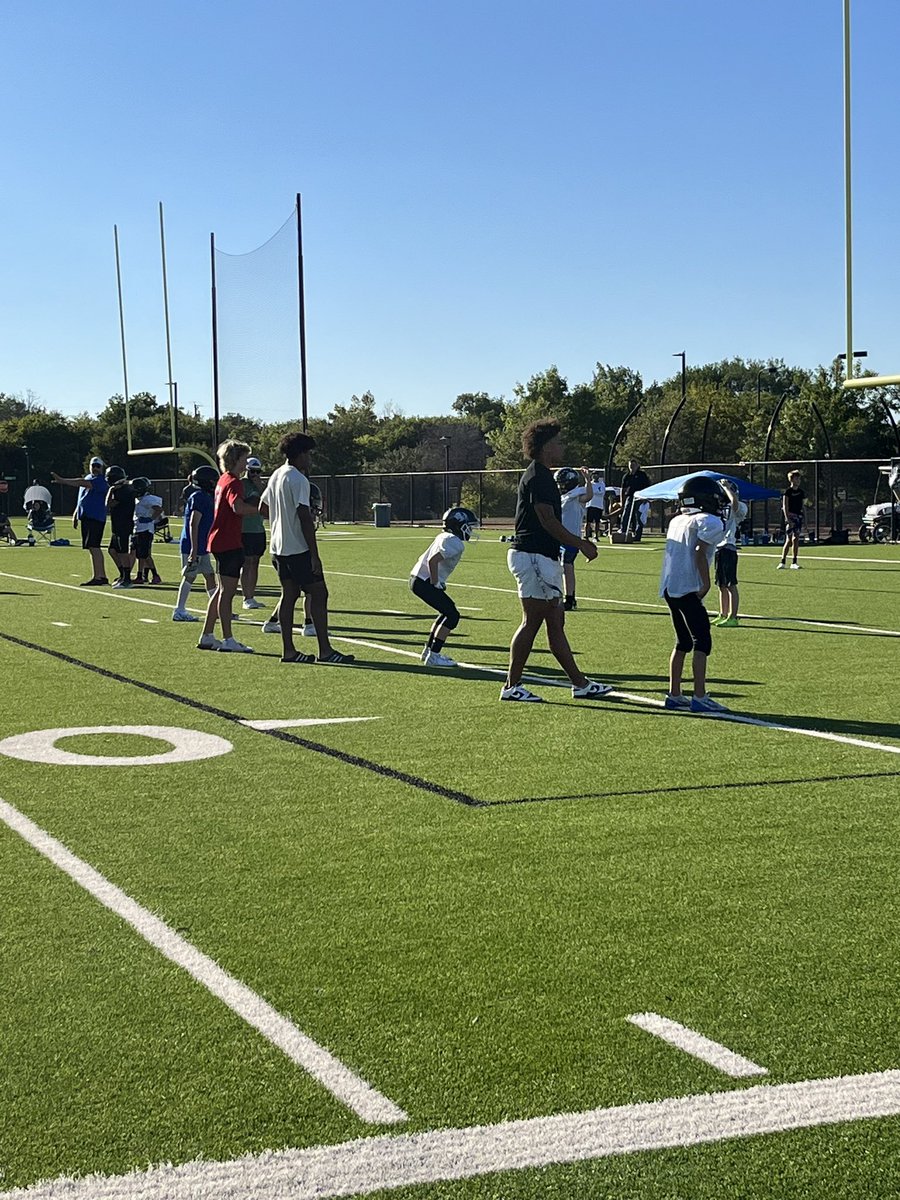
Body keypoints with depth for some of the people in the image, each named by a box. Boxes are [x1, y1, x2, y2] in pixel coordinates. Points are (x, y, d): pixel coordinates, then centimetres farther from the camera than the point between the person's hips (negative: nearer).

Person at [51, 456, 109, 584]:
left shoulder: (101, 481, -10)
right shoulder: (88, 478, 20)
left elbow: (83, 484, -24)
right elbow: (82, 499, 28)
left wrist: (62, 481, -28)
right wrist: (76, 515, 25)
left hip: (95, 517, -9)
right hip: (85, 516, 9)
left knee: (93, 547, -14)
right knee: (94, 548, 10)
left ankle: (97, 577, -15)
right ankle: (102, 577, 14)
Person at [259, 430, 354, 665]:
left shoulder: (275, 476, 12)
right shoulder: (298, 479, -15)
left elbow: (263, 509, 22)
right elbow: (304, 517, -19)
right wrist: (315, 555, -18)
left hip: (279, 547, 9)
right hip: (298, 549, -9)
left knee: (289, 594, 10)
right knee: (318, 594, -5)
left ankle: (288, 650, 9)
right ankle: (325, 650, -6)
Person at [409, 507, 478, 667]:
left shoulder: (444, 537, 16)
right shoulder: (455, 543, -15)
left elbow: (422, 558, 24)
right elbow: (433, 561, -25)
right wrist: (435, 583, -15)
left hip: (417, 578, 10)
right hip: (424, 583, -10)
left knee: (448, 611, 22)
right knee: (452, 616, -6)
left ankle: (428, 650, 27)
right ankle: (433, 656, -6)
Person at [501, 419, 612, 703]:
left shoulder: (540, 475, 18)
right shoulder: (538, 477, -14)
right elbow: (548, 521, -18)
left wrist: (579, 543, 20)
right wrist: (581, 544, -10)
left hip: (544, 558, 11)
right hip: (533, 557, -11)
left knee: (555, 623, 11)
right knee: (532, 621, -5)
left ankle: (580, 684, 15)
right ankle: (512, 686, 1)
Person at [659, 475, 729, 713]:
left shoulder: (677, 520, 18)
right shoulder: (710, 523, -6)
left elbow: (674, 552, 13)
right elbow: (700, 552, -16)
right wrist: (706, 583, -12)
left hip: (669, 587, 8)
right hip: (688, 589, -8)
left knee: (683, 642, 18)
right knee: (702, 642, -5)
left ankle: (674, 695, 19)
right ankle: (699, 698, -10)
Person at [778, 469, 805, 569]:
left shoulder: (801, 492, 12)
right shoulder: (787, 491, -5)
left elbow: (802, 505, 18)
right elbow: (785, 507, -11)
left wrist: (802, 517, 14)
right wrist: (787, 518, -20)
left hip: (799, 517, 5)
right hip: (790, 516, -5)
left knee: (796, 539, 4)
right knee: (789, 540, -8)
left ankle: (794, 563, 8)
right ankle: (783, 562, -1)